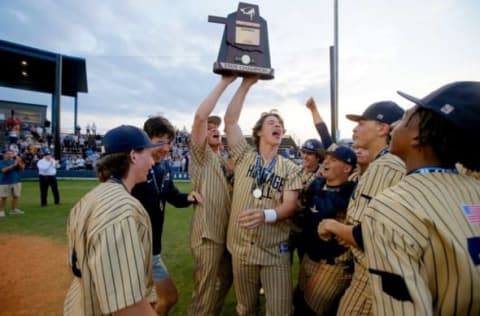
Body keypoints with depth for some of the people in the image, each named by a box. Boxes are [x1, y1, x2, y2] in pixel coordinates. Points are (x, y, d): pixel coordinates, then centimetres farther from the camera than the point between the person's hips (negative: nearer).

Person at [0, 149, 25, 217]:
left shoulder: (15, 161, 12)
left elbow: (22, 168, 2)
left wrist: (19, 162, -13)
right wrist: (14, 165, -20)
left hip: (16, 182, 5)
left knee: (16, 196, 6)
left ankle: (14, 210, 15)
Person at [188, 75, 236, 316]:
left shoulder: (224, 161, 17)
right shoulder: (201, 155, -6)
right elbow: (200, 116, -22)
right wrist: (224, 82, -18)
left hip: (227, 232, 8)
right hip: (208, 233, -8)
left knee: (223, 285, 21)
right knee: (205, 295, 0)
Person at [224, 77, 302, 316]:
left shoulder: (290, 168, 0)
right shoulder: (244, 156, 1)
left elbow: (290, 206, -9)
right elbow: (230, 120, -7)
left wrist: (266, 214, -31)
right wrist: (246, 84, -8)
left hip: (275, 250, 0)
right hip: (242, 247, 1)